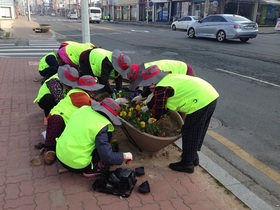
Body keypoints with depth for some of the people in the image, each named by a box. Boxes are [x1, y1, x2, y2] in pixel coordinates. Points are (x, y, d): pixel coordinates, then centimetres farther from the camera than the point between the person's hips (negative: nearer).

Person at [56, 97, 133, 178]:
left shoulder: (84, 109, -4)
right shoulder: (101, 127, -23)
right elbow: (108, 157, -24)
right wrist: (124, 156, -6)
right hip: (76, 165, -7)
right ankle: (90, 170, 0)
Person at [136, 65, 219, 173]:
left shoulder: (161, 88, -10)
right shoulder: (168, 78, 19)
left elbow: (158, 107, 3)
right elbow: (157, 98, 32)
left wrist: (151, 119, 22)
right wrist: (147, 107, 42)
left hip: (201, 102, -10)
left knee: (189, 133, 4)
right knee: (197, 132, 22)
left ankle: (187, 163, 16)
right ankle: (193, 156, 38)